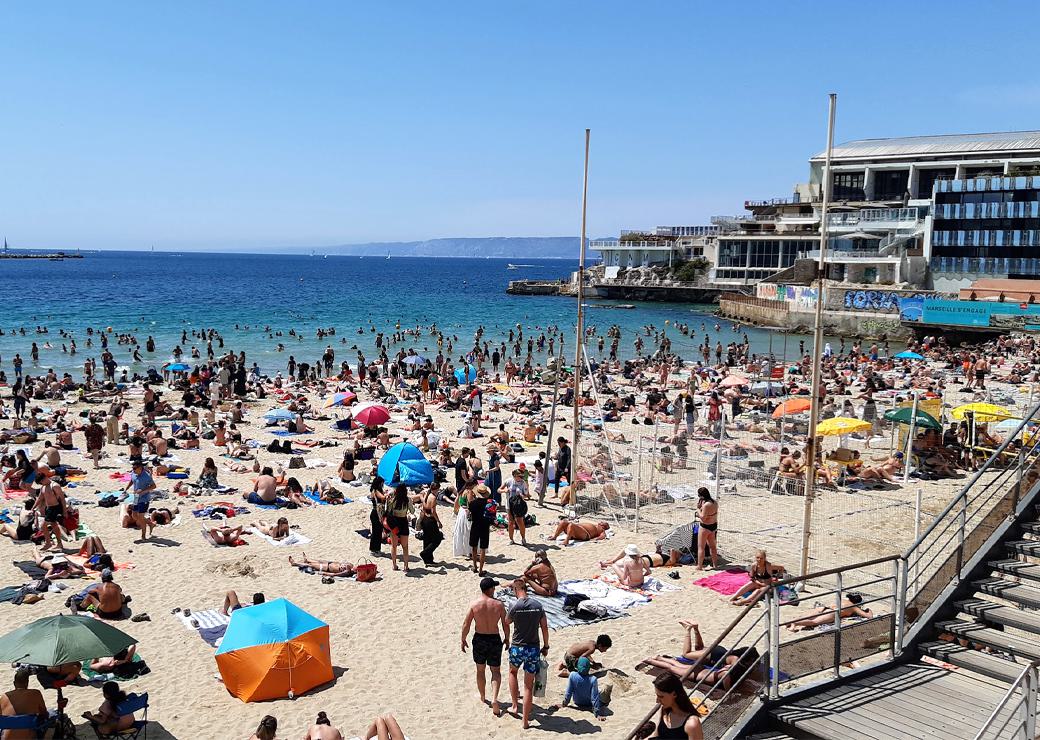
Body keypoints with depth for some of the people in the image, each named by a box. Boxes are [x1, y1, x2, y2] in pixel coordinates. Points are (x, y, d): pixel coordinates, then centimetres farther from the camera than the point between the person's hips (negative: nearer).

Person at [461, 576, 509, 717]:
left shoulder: (474, 604, -11)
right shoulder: (499, 604, -10)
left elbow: (466, 625, -8)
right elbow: (505, 625, -2)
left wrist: (463, 640, 6)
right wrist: (507, 638, 14)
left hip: (479, 639, 0)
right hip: (495, 639, 0)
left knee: (480, 670, 20)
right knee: (496, 671, 11)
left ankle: (483, 697, 35)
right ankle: (494, 698, -8)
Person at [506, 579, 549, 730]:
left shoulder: (514, 605, -12)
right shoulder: (538, 605, -3)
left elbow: (507, 622, 6)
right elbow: (544, 627, 3)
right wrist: (546, 646, 13)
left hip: (517, 647, -2)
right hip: (534, 649, 2)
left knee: (512, 672, 30)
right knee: (529, 686, 9)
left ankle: (515, 705, 28)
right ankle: (525, 720, 12)